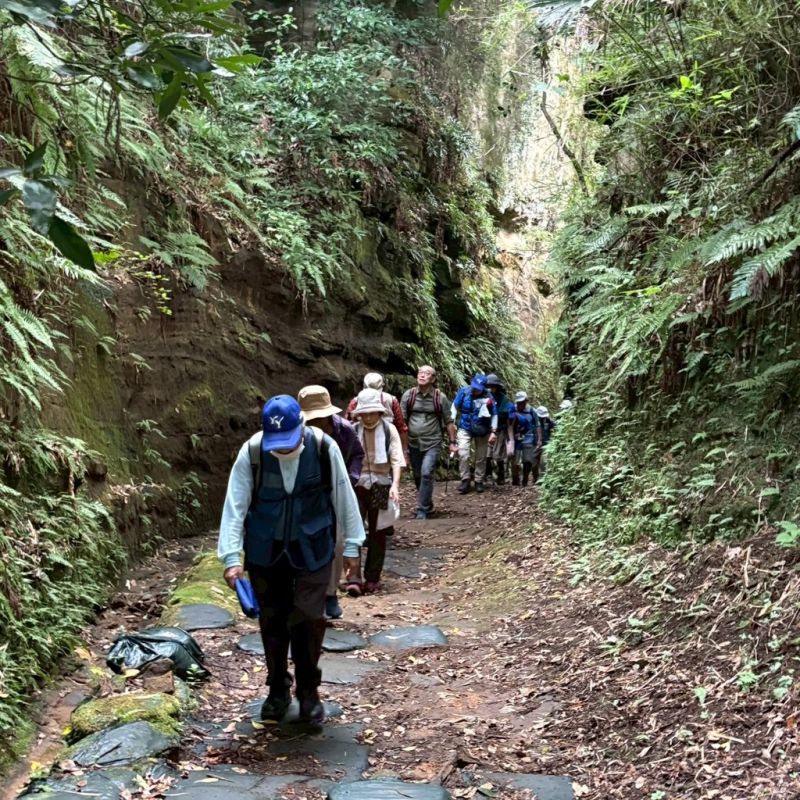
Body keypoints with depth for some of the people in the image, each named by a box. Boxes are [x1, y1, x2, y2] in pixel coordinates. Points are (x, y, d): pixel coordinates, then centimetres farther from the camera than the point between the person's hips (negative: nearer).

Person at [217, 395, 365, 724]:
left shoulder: (324, 448, -15)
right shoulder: (251, 452, -16)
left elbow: (344, 497, -3)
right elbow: (235, 505, -13)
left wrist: (352, 545, 2)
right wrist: (231, 556, -18)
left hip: (312, 552, -1)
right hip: (265, 553, 1)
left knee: (308, 621, -1)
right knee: (272, 622, 11)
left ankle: (308, 691, 20)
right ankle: (278, 689, 30)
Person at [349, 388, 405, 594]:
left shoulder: (389, 430, -2)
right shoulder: (353, 431, 1)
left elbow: (396, 460, -6)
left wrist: (395, 485, -19)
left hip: (381, 486, 0)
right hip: (357, 485, 0)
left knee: (377, 534, 8)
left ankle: (372, 578, 20)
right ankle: (353, 578, -8)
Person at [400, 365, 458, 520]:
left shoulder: (440, 398, -4)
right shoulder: (408, 395, -1)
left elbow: (448, 421, 3)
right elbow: (402, 420, 2)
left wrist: (452, 442, 1)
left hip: (432, 443, -3)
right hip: (413, 443, 3)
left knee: (426, 474, -16)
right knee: (418, 476, 13)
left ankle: (422, 510, -7)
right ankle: (428, 504, 34)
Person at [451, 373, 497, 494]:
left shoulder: (488, 397, -14)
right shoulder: (464, 391, -13)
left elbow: (494, 415, -5)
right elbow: (455, 407, -2)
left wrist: (493, 432, -10)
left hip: (482, 431, 1)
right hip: (465, 429, -1)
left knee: (481, 458, 9)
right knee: (463, 454, -15)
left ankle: (479, 481, 24)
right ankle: (465, 480, -1)